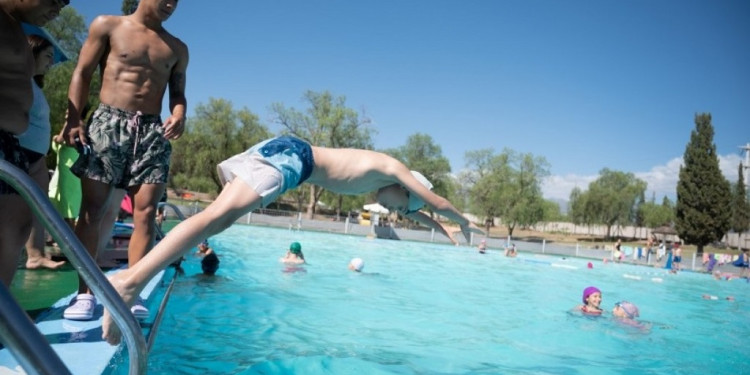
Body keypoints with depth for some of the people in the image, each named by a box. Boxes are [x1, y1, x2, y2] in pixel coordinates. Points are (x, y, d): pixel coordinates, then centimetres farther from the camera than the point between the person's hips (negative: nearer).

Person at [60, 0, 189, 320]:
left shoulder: (177, 49, 15)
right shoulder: (107, 26, 7)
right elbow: (82, 74, 4)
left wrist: (179, 115, -9)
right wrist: (73, 119, -8)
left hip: (152, 131, 2)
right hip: (108, 123, -2)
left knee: (146, 212, -6)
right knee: (92, 209, -4)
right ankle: (85, 292, 2)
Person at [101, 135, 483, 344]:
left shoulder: (380, 175, 26)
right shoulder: (393, 167, 4)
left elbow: (410, 209, 44)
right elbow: (436, 201, 13)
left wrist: (436, 225, 52)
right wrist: (464, 221, 30)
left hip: (284, 152, 10)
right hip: (290, 155, -10)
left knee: (219, 220, 8)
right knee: (217, 216, -23)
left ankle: (134, 275, 5)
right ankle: (130, 281, -32)